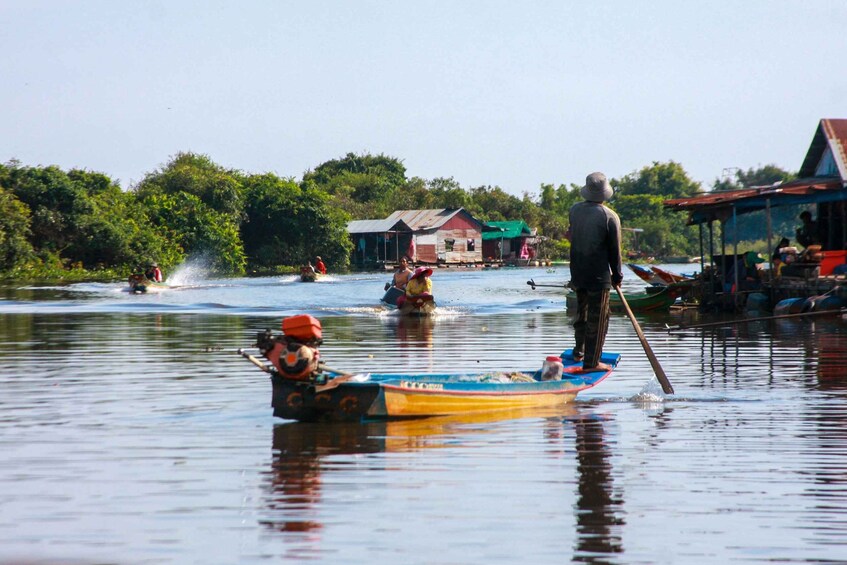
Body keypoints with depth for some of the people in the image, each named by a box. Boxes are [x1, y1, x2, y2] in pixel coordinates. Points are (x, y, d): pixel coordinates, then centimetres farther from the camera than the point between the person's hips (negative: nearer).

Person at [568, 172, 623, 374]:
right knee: (597, 318, 1)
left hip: (577, 272, 6)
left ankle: (579, 352, 35)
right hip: (599, 274, -6)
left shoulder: (574, 210, -1)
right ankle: (591, 362, 3)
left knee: (581, 312, 23)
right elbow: (614, 251, -10)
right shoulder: (610, 217, -16)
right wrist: (617, 276, 3)